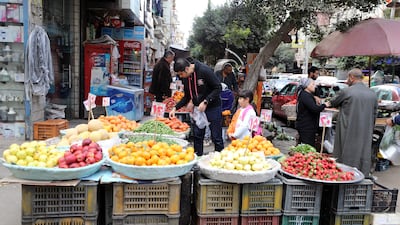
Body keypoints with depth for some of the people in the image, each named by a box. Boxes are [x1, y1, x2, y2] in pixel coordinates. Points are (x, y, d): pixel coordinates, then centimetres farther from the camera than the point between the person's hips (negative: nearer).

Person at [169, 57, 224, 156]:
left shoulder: (205, 71, -20)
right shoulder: (185, 78, 0)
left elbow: (218, 88, -17)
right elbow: (187, 96, 12)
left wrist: (205, 102, -23)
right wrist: (175, 108, 1)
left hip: (213, 107, -6)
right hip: (198, 108, 6)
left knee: (216, 137, 0)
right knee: (197, 136, 10)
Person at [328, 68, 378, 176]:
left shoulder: (346, 92, -12)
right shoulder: (373, 94, 5)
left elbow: (333, 103, 4)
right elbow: (374, 115, 12)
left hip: (349, 133, -4)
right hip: (366, 134, 4)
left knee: (348, 156, 5)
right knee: (364, 156, 12)